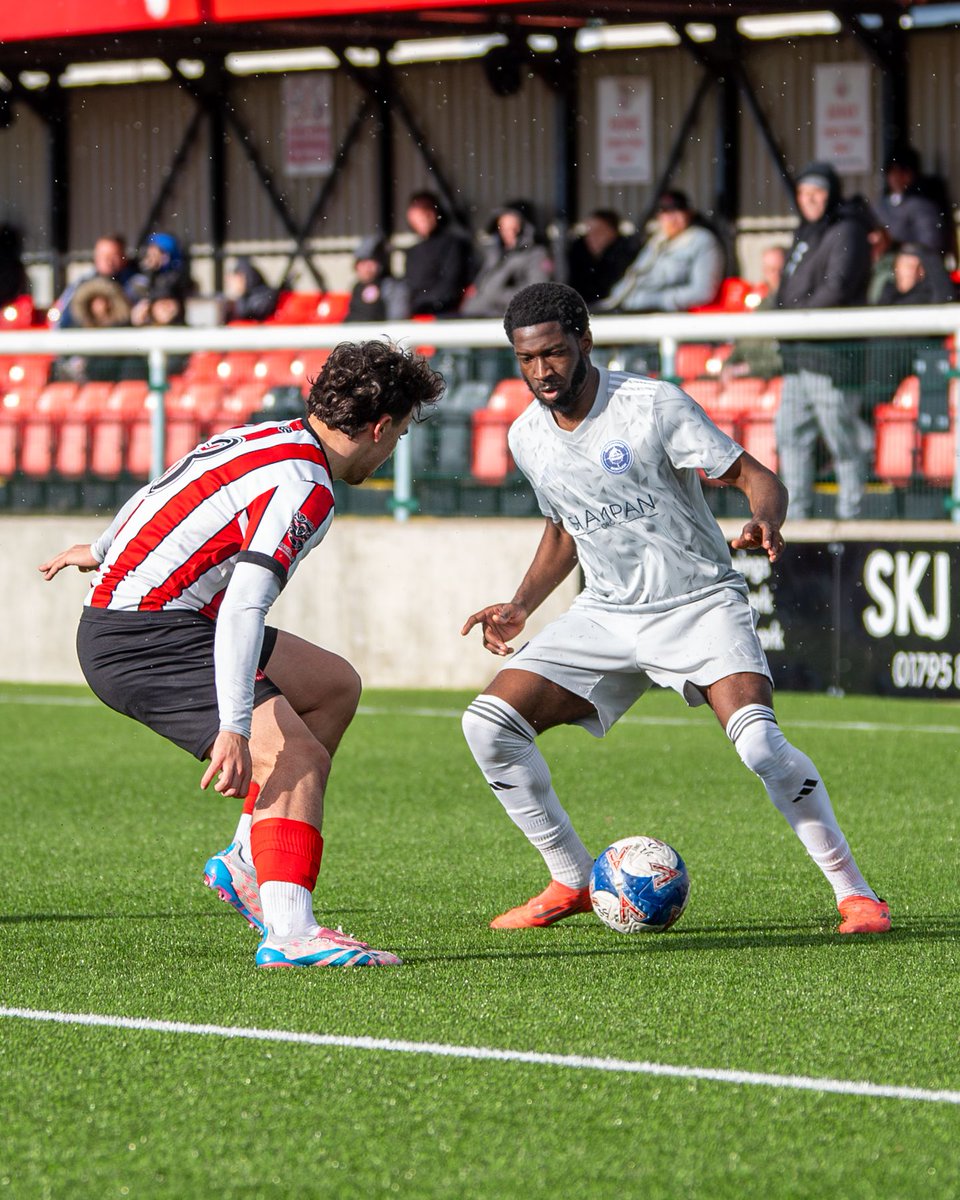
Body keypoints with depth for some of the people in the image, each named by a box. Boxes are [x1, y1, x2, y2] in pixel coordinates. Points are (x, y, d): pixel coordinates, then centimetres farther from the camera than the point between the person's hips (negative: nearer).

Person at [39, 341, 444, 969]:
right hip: (146, 639, -10)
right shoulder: (305, 491, -18)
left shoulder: (264, 437, 11)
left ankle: (247, 862, 15)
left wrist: (102, 551, 47)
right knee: (298, 759, -21)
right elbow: (243, 609, -29)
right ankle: (290, 934, -34)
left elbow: (156, 493, 28)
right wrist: (234, 730, -33)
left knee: (334, 685, 17)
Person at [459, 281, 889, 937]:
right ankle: (574, 881, 5)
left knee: (758, 740, -30)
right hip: (607, 614, 6)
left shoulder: (654, 406, -15)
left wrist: (765, 524, -37)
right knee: (488, 723, -10)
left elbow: (757, 477, -15)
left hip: (701, 604, -6)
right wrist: (520, 606, 9)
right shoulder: (527, 437, 2)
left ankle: (854, 892, -16)